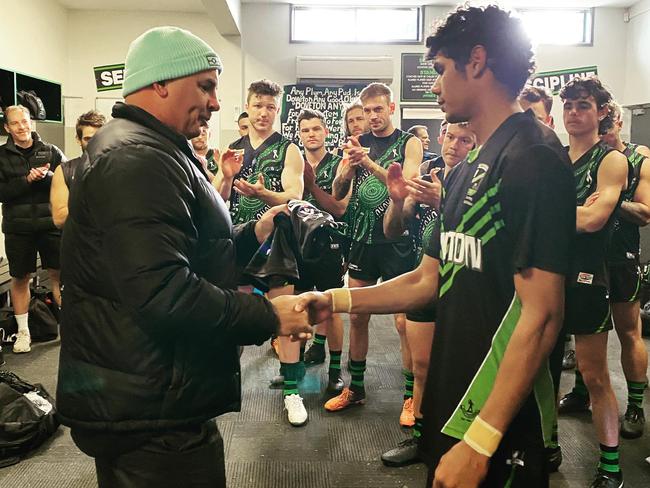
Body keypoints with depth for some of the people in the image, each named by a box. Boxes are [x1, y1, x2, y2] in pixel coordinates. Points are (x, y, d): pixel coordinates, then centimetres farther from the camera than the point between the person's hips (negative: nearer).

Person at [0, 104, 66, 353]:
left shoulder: (51, 151, 6)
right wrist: (27, 180, -17)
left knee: (59, 274, 1)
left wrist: (46, 176, -19)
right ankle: (23, 331, 21)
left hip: (51, 223, 0)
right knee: (20, 278, 8)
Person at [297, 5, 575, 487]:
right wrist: (335, 300, 4)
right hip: (452, 404, 8)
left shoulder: (533, 160, -17)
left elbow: (541, 315, -22)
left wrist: (479, 441, -23)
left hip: (501, 425, -8)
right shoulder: (465, 173, 10)